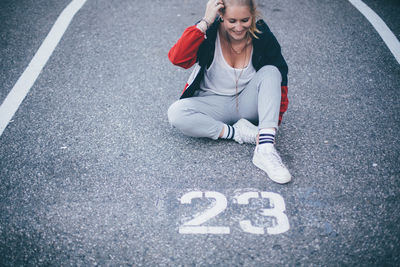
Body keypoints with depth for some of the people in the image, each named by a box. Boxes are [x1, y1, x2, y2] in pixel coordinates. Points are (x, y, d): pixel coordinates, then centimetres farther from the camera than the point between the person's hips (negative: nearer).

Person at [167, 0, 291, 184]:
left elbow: (280, 79, -2)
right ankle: (238, 133, -20)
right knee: (176, 114, -28)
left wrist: (275, 119, -10)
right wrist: (205, 22, -35)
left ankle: (266, 149, -37)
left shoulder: (262, 36, -11)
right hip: (214, 104, -1)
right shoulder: (208, 31, -16)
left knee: (270, 71, -26)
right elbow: (177, 58, -32)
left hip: (248, 103, 2)